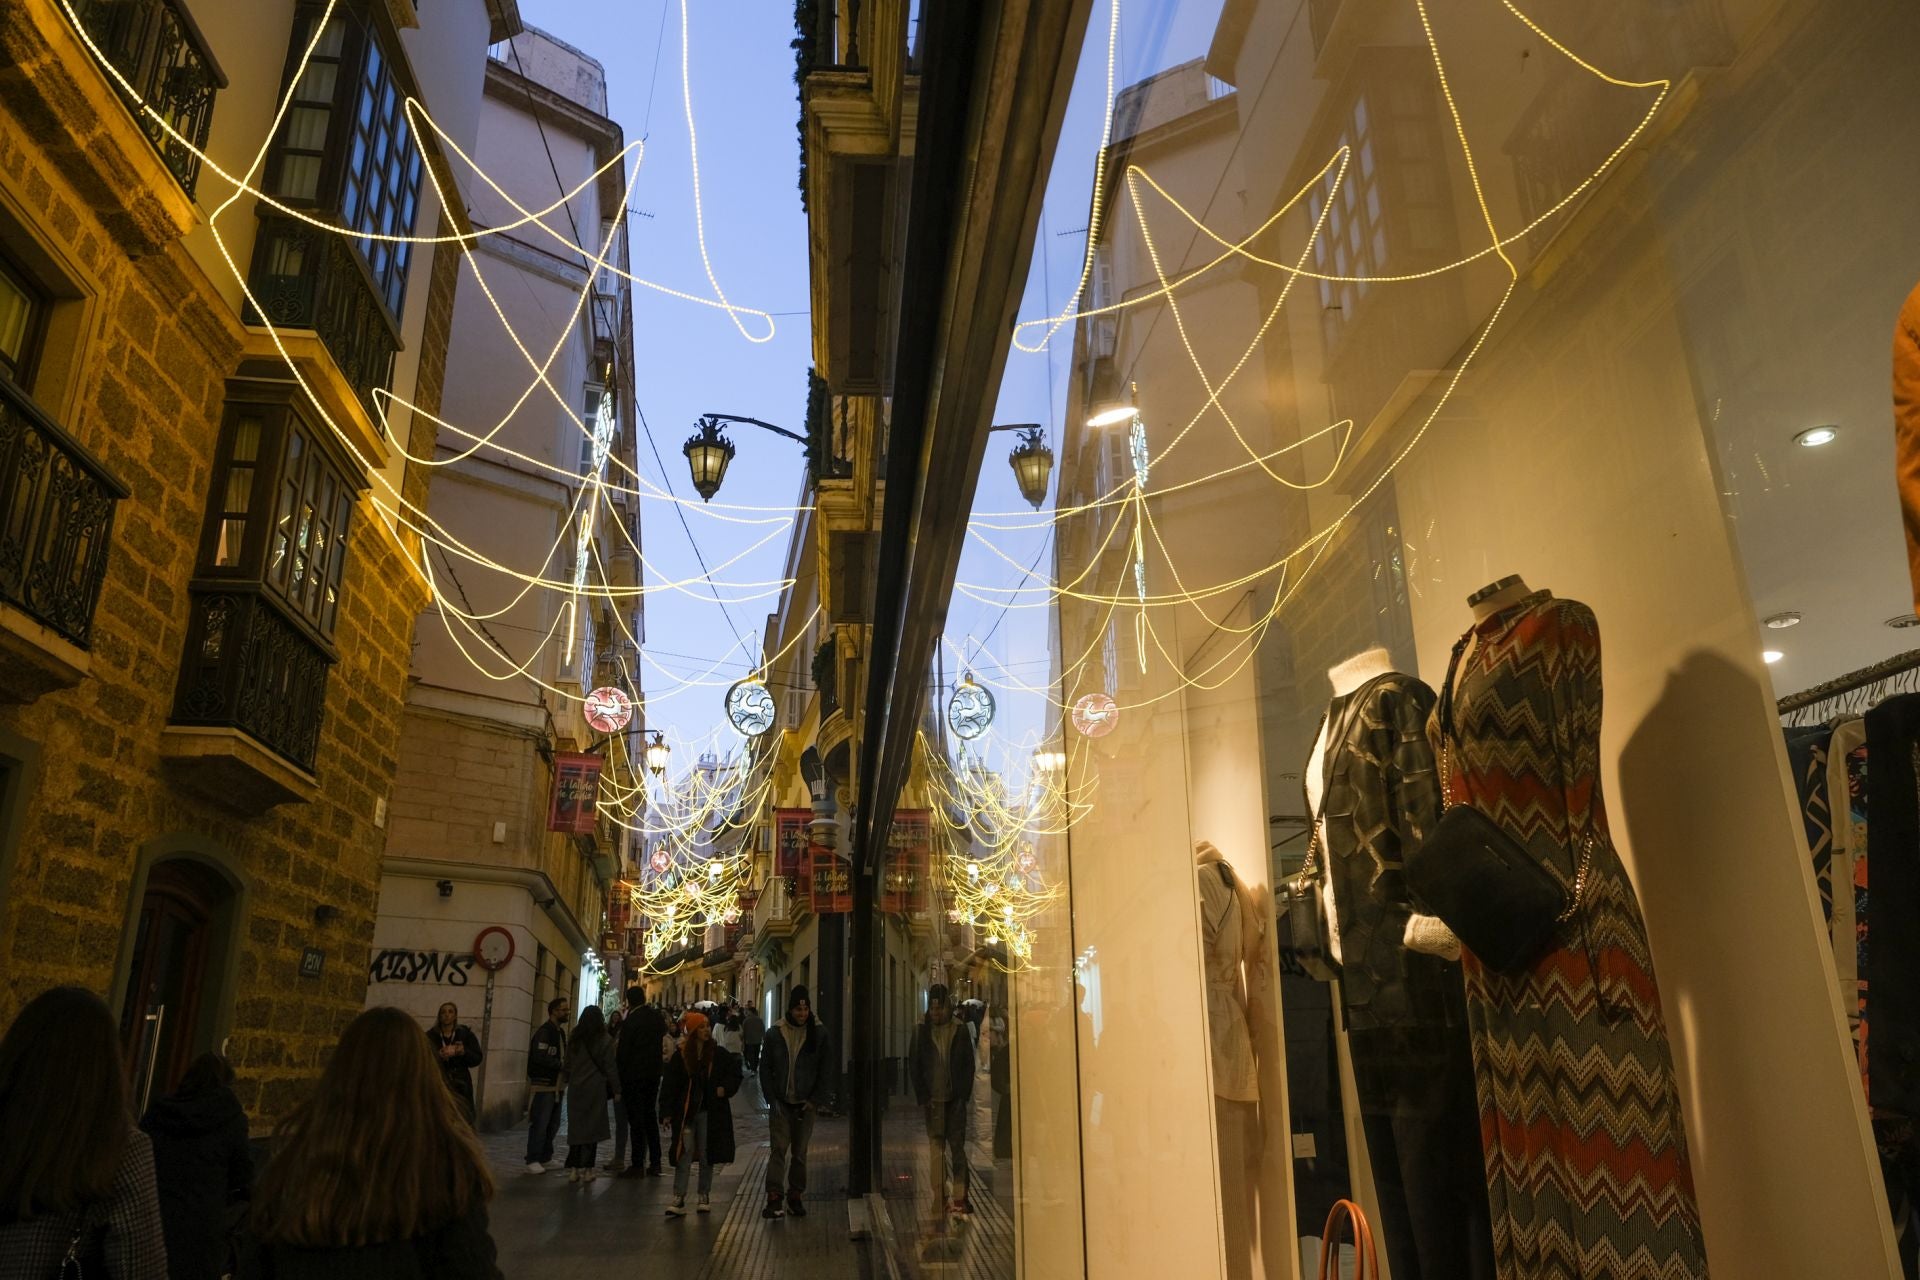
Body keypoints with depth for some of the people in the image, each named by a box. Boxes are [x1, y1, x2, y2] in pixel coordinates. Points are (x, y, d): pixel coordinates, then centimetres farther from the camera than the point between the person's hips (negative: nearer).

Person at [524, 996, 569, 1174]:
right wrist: (562, 1065, -16)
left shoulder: (561, 1032, 16)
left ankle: (545, 1158, 21)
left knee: (553, 1124, 12)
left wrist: (566, 1066, -1)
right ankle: (532, 1161, 1)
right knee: (540, 1124, -6)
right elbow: (540, 1058, -22)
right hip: (543, 1086, -9)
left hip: (557, 1085, 9)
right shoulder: (544, 1032, -12)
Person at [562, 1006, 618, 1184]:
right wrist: (616, 1089, 1)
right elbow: (610, 1068, -5)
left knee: (575, 1128, 8)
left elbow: (568, 1066, 11)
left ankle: (573, 1169, 6)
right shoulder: (604, 1042, -7)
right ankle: (586, 1169, 2)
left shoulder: (574, 1041, 6)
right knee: (592, 1128, 2)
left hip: (575, 1090, 4)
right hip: (595, 1090, -4)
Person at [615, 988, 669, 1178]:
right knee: (650, 1115, 15)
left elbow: (622, 1051, -13)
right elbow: (662, 1043, 8)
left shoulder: (630, 1021, -15)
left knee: (636, 1119, -1)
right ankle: (655, 1163, 18)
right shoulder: (657, 1017, 4)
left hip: (634, 1075, -6)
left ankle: (637, 1166, 1)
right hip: (654, 1073, 6)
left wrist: (620, 1077, -3)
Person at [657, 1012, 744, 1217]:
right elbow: (669, 1084, -1)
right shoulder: (681, 1056, -3)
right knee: (684, 1155, -6)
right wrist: (667, 1112, -6)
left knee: (707, 1156, 9)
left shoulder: (719, 1053, -1)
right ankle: (678, 1199, -4)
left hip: (710, 1112, 1)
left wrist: (725, 1088, -8)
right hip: (686, 1113, -1)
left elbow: (735, 1071, 9)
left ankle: (704, 1197, 22)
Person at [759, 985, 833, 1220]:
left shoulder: (819, 1034, -1)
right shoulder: (775, 1034, 0)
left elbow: (826, 1071, 1)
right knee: (779, 1149, -7)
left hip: (805, 1104, 1)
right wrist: (771, 1098, -4)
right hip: (780, 1104, -1)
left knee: (800, 1152, 8)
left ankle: (796, 1196, 18)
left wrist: (816, 1100, -5)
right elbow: (765, 1068, 4)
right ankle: (774, 1196, -5)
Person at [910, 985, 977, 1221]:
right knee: (936, 1148, 0)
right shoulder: (921, 1030, 4)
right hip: (933, 1099, 0)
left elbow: (968, 1065, 5)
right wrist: (922, 1098, -2)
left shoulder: (960, 1029, 4)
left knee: (957, 1147, -1)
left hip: (955, 1098, 0)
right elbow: (914, 1066, 5)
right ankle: (939, 1198, 4)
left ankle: (960, 1198, 2)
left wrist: (964, 1096, -2)